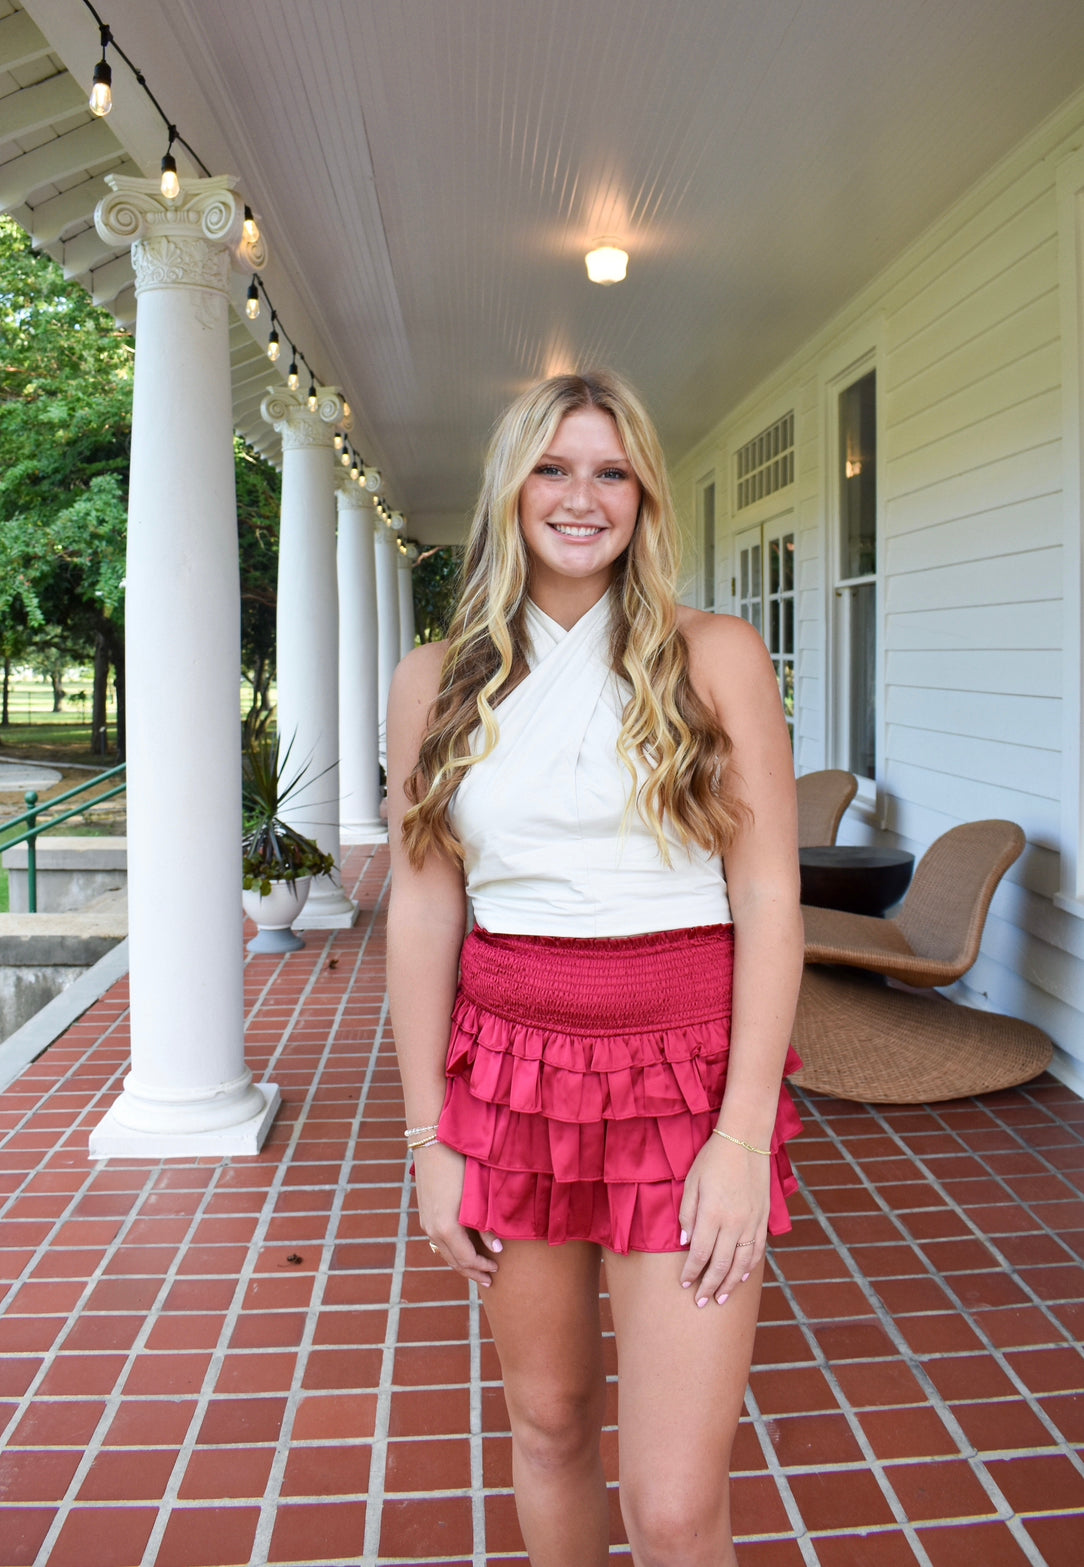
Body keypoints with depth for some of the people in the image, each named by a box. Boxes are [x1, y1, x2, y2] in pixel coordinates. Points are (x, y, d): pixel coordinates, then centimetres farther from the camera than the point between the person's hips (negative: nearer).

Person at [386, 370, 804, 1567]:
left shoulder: (716, 659, -2)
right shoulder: (440, 681, 4)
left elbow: (769, 900, -4)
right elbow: (422, 909, 4)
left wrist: (745, 1133, -10)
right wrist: (429, 1136, 2)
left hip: (686, 1075, -2)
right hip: (509, 1070, 3)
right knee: (547, 1420, 18)